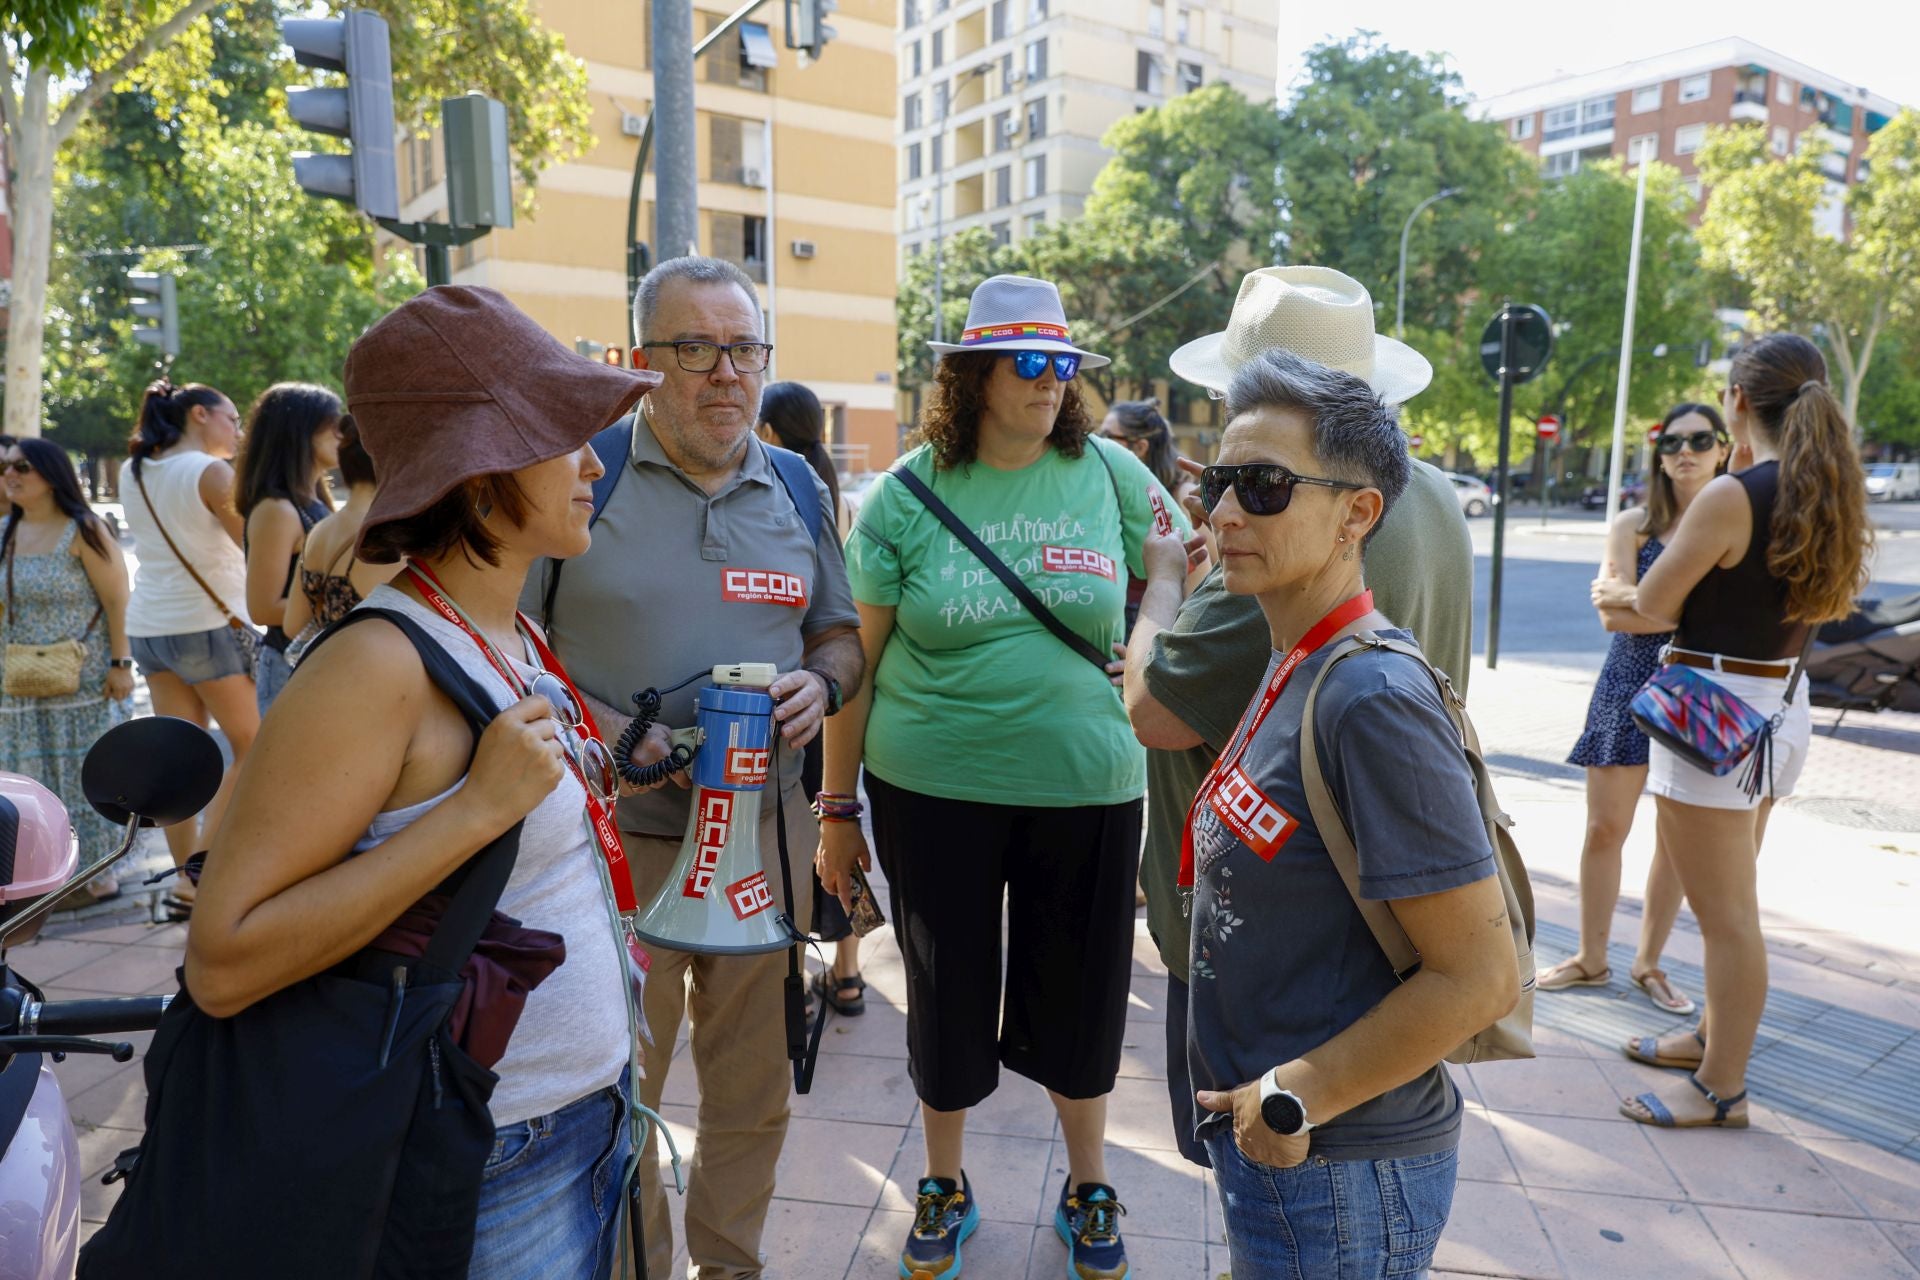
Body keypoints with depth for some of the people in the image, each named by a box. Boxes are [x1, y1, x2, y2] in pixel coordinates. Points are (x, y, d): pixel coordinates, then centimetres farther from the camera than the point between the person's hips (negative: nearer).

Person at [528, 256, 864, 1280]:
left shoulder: (798, 490, 7)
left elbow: (842, 630, 15)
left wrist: (821, 681, -7)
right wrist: (600, 728, -18)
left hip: (766, 827, 4)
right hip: (617, 837, -3)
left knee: (752, 1087, 17)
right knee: (616, 1091, 11)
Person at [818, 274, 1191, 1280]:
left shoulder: (1109, 474, -1)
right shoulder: (905, 495, -4)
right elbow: (855, 663, -2)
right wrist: (838, 809, 0)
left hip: (1086, 785, 1)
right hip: (933, 787, -1)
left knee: (1080, 994, 15)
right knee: (947, 988, 14)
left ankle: (1088, 1190, 40)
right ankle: (944, 1185, 40)